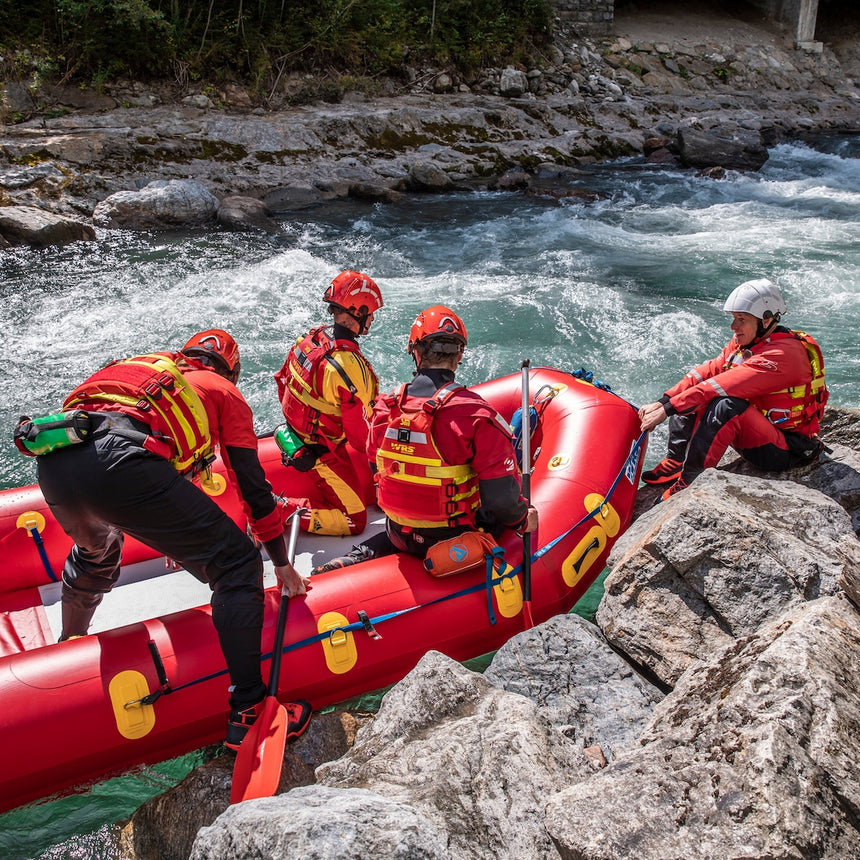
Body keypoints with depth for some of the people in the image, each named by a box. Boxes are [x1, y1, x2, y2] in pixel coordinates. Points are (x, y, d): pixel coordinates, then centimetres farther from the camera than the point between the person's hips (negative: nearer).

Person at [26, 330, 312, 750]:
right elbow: (253, 487, 20)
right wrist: (283, 564, 29)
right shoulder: (223, 392, 24)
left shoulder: (140, 367, 40)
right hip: (122, 464, -7)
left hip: (53, 461, 8)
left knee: (94, 550, 40)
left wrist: (174, 539, 64)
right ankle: (248, 714, 3)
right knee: (237, 567, 4)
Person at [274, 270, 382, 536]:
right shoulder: (351, 366, -30)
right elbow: (359, 432, -23)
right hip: (325, 453, -9)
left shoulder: (309, 338, -5)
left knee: (368, 491, 22)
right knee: (354, 522, 2)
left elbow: (282, 380, 10)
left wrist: (297, 422, 23)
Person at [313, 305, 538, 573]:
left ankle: (357, 559, 13)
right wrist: (523, 520, 0)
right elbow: (502, 499, -23)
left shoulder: (386, 407, -8)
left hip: (400, 537, 4)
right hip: (454, 543, -4)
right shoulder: (476, 414, -23)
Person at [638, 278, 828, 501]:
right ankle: (675, 462, -1)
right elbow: (706, 372, -4)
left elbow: (723, 386, -32)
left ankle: (690, 480, -24)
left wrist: (668, 409, -33)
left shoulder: (783, 353, -26)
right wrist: (662, 402, -17)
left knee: (726, 405, -35)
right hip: (753, 434, 9)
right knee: (689, 393, 1)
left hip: (788, 452, -9)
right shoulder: (743, 342, 1)